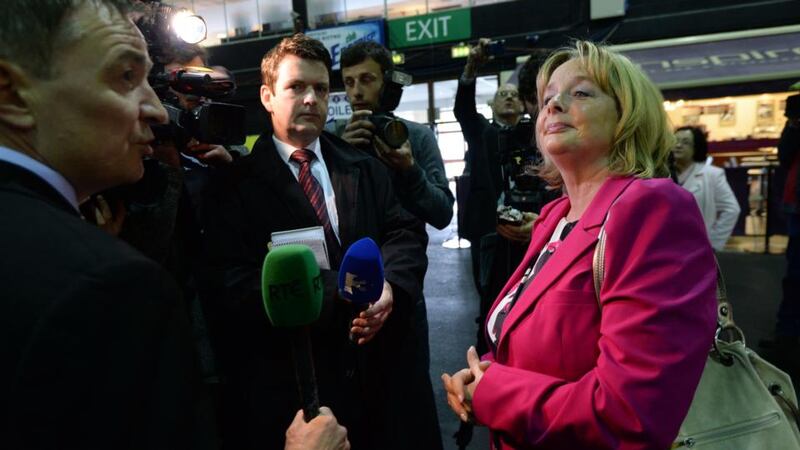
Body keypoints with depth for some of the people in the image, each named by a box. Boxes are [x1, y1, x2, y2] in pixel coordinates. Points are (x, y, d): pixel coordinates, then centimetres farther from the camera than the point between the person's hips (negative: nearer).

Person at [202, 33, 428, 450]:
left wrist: (390, 285, -19)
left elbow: (406, 233, 2)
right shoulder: (236, 183, -4)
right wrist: (342, 297, -23)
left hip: (369, 370, 4)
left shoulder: (366, 169, 9)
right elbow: (235, 281, -14)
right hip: (283, 379, -3)